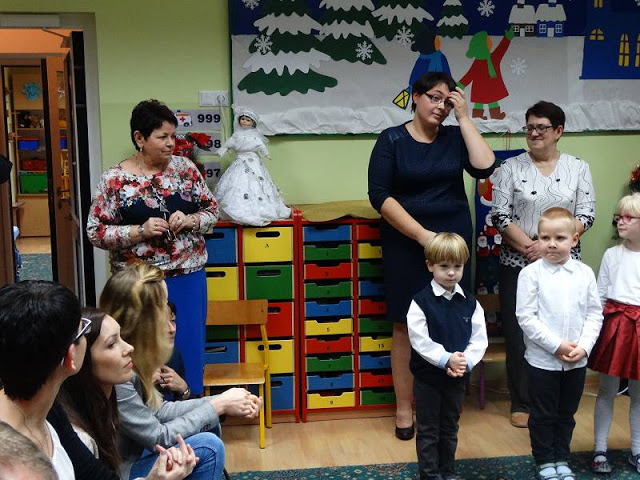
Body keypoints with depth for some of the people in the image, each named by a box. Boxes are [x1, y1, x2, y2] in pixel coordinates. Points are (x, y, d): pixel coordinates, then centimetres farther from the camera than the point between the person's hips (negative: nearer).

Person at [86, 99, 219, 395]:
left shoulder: (185, 168, 1)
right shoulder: (115, 180, -7)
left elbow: (212, 210, 8)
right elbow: (96, 232, -5)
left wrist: (189, 221, -13)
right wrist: (140, 231, -18)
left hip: (188, 278, 3)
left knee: (188, 348, 10)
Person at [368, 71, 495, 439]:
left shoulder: (454, 137, 6)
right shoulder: (392, 140, -2)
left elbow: (484, 168, -10)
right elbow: (380, 195, -10)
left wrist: (464, 117, -7)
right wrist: (421, 234, -16)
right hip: (406, 244, -2)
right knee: (406, 326, 2)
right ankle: (404, 408, 14)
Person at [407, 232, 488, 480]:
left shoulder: (470, 303, -1)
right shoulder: (421, 301, -13)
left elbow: (479, 339, -3)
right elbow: (420, 341, -18)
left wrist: (465, 362, -18)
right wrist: (446, 359, -24)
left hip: (458, 377, 4)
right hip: (427, 377, -4)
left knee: (450, 429, 18)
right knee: (428, 431, 8)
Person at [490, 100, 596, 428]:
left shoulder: (578, 168, 6)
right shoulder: (511, 168, 2)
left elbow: (586, 216, 0)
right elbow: (500, 216, -4)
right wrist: (528, 247, -16)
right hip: (518, 264, -1)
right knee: (518, 335, 2)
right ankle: (521, 404, 16)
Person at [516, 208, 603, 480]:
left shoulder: (585, 273, -1)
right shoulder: (531, 274, -10)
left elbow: (595, 314, 2)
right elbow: (526, 317, -13)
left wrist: (584, 346, -11)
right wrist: (557, 345, -17)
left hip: (577, 361, 3)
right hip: (542, 359, -3)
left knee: (566, 415, 17)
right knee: (543, 416, 10)